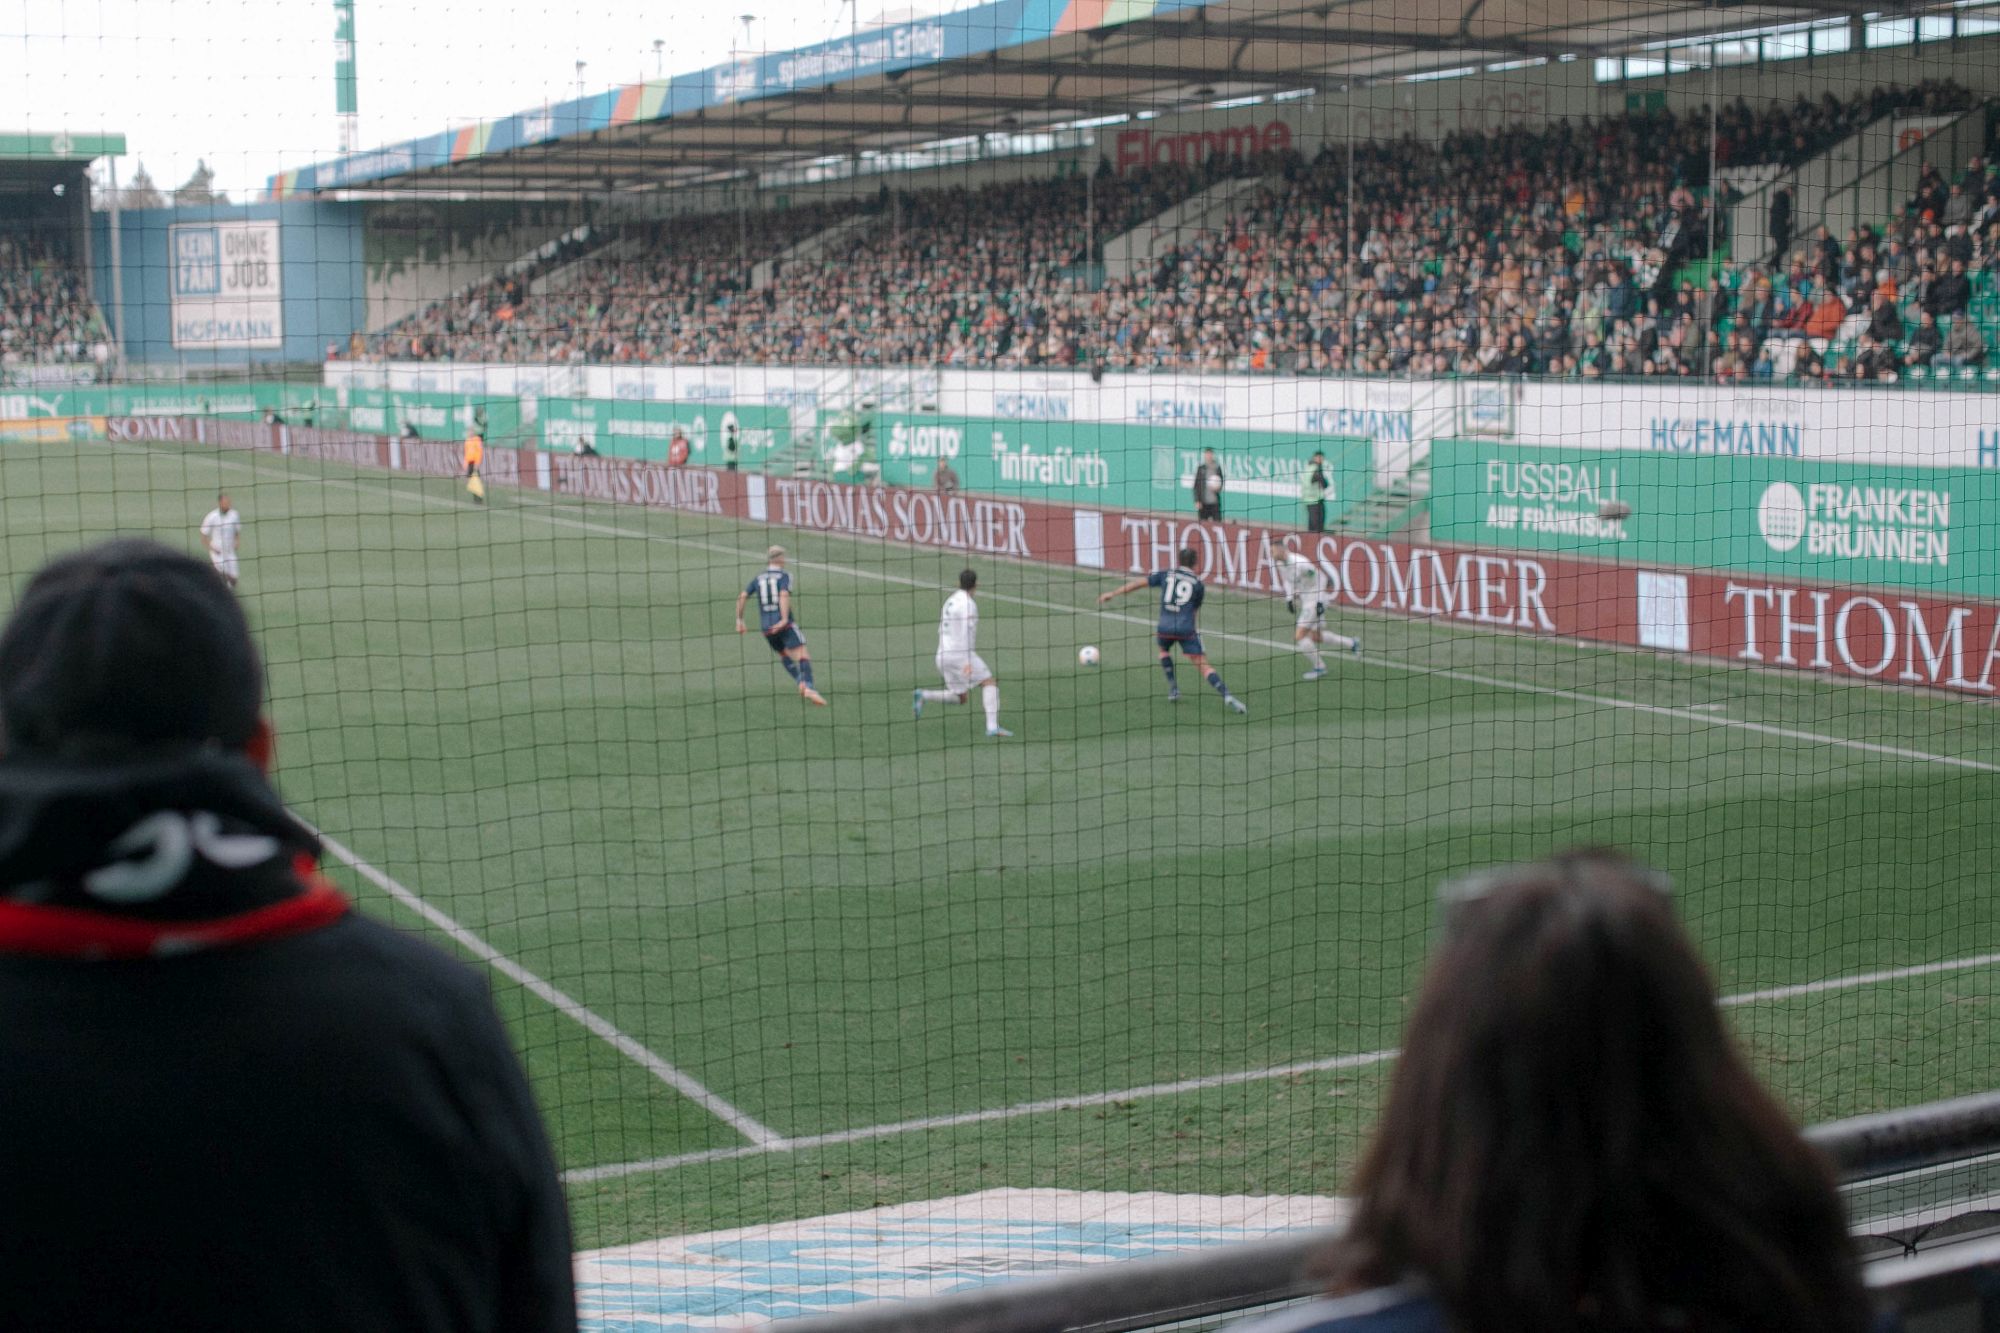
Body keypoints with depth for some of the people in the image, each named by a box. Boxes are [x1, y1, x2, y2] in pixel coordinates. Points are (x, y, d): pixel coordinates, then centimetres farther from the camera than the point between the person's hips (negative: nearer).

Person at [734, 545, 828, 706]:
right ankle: (808, 688, -35)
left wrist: (739, 620, 10)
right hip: (785, 625, -6)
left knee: (784, 655, 27)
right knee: (803, 656, -13)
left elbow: (742, 596, 5)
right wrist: (784, 619, -25)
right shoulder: (785, 575, -1)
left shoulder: (758, 578, 14)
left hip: (766, 627, 6)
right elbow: (784, 595, -19)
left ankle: (801, 683, 10)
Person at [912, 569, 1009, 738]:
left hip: (944, 654, 8)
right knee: (989, 684, -6)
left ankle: (922, 696, -1)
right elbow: (966, 634, -20)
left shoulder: (950, 601, 17)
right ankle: (992, 727, -20)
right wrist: (968, 662, -25)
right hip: (961, 654, -8)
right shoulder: (969, 604, -10)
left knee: (961, 698, 14)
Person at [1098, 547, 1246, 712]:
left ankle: (1173, 690, 26)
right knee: (1203, 666, -3)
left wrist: (1112, 594, 13)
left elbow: (1138, 583, 9)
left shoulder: (1165, 574, 12)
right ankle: (1227, 696, -20)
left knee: (1163, 649, 33)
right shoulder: (1198, 583, 13)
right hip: (1187, 629, -1)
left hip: (1165, 627, 1)